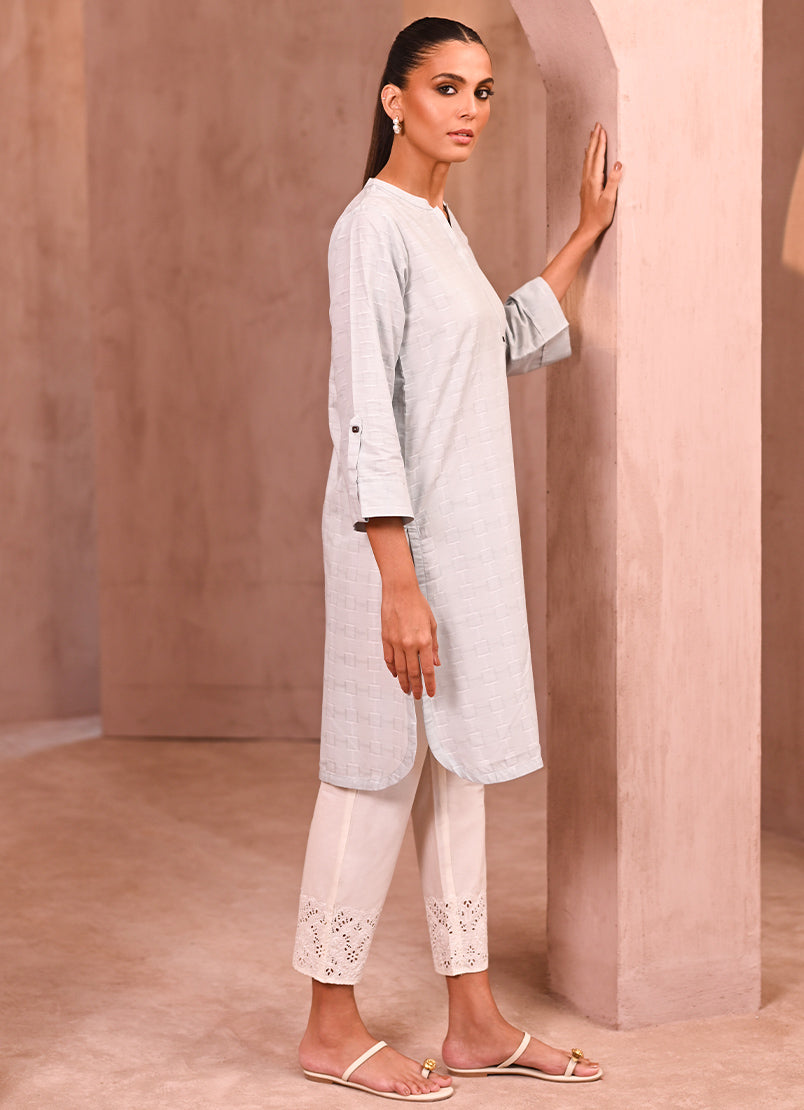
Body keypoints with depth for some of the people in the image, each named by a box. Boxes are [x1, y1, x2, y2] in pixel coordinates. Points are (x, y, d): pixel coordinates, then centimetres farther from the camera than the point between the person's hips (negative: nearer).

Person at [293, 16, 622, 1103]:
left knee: (456, 768, 11)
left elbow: (511, 343, 30)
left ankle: (474, 1021, 19)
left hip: (471, 530, 9)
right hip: (403, 535, -9)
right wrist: (399, 583, -23)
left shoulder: (441, 227, 15)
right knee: (380, 770, -1)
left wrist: (588, 232, 28)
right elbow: (365, 414, -19)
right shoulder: (373, 227, -13)